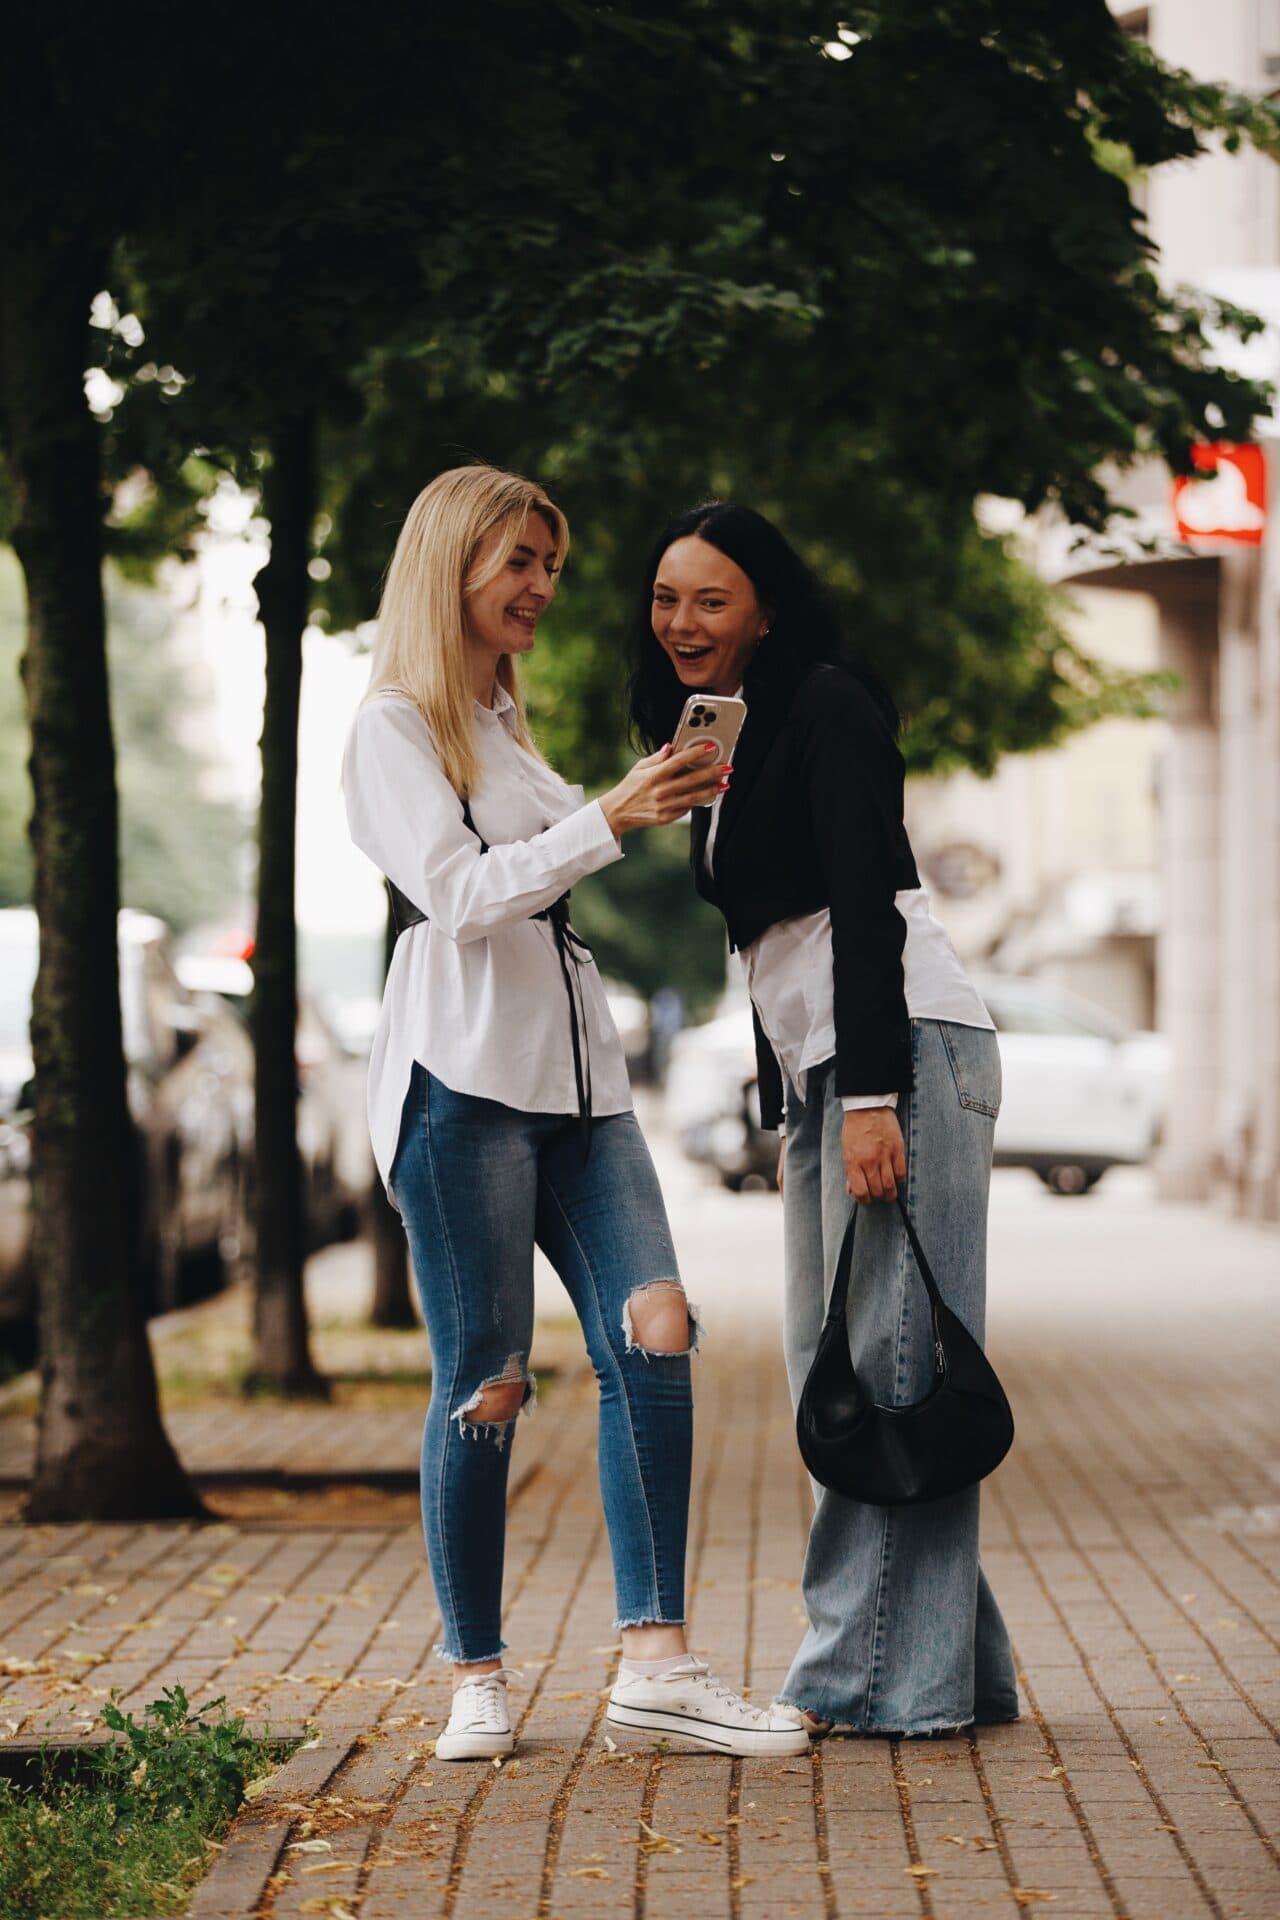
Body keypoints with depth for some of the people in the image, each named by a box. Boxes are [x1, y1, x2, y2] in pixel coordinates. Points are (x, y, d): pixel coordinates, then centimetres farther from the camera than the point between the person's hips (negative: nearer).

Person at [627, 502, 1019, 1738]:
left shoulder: (825, 708, -6)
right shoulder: (719, 744, 21)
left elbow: (864, 903, -14)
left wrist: (871, 1094, -20)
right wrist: (785, 1113, 21)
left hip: (905, 1046, -10)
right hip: (821, 1071, 10)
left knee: (888, 1355, -10)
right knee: (825, 1363, 6)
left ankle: (881, 1674, -9)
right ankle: (952, 1665, 9)